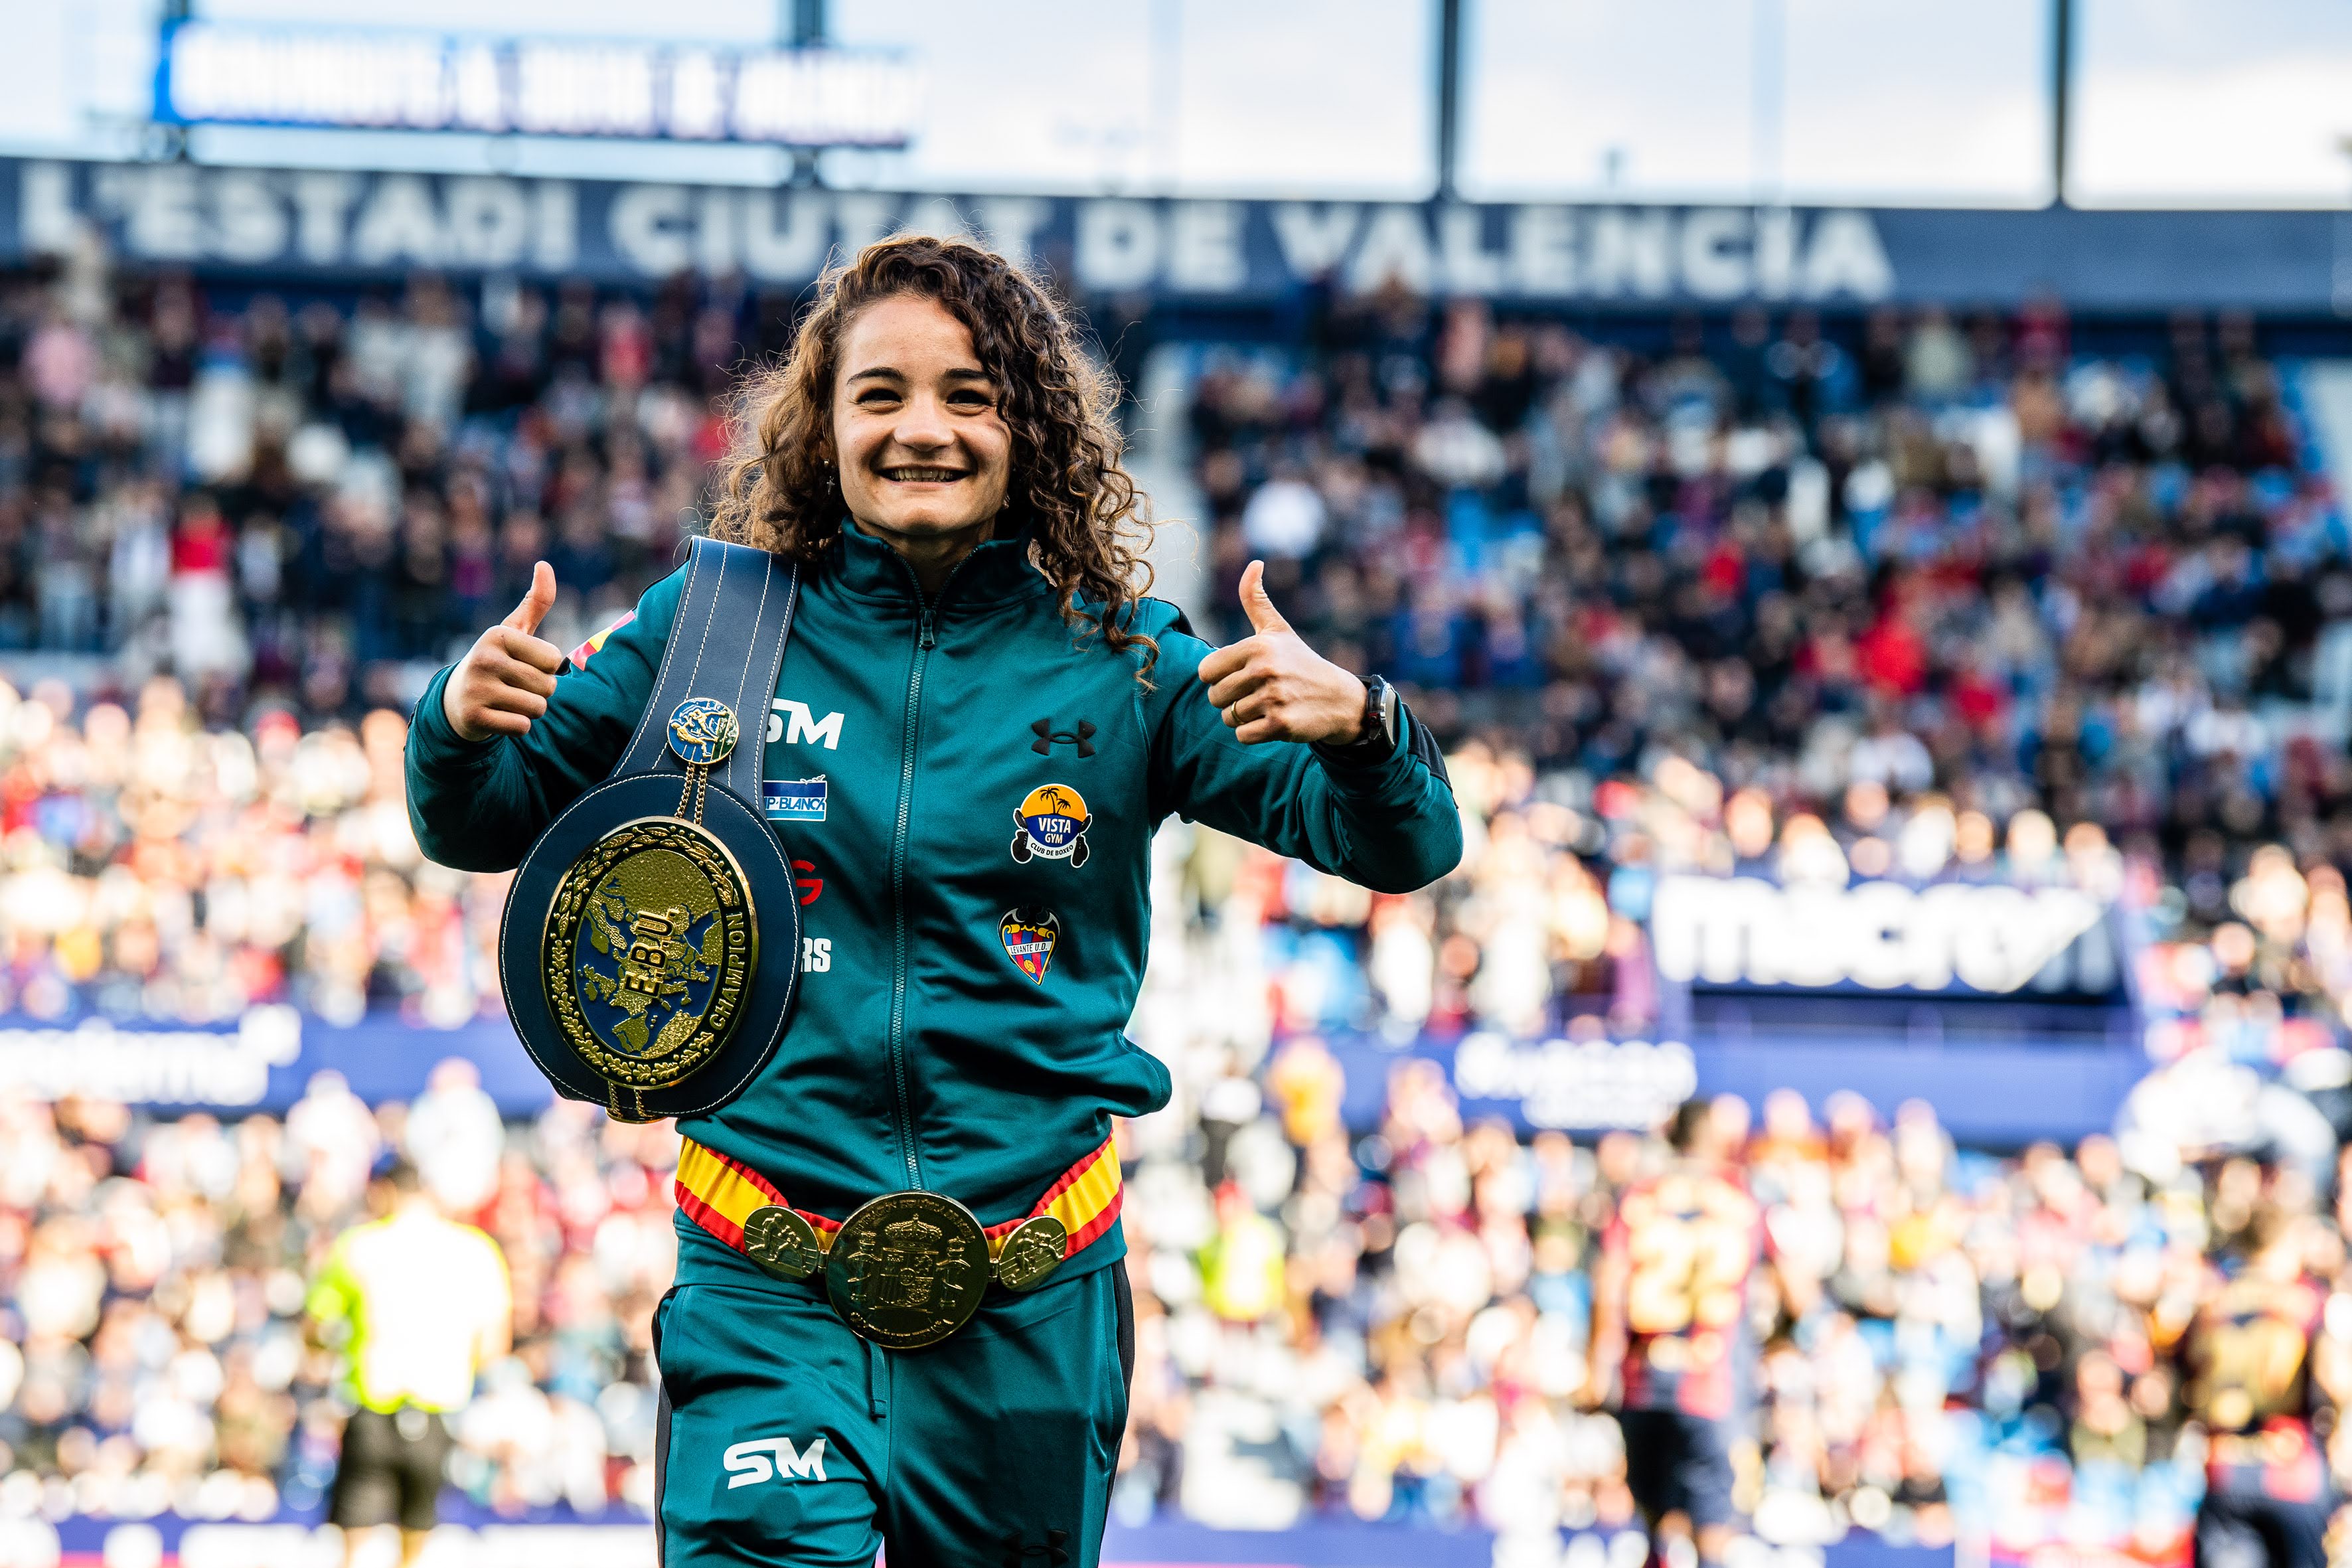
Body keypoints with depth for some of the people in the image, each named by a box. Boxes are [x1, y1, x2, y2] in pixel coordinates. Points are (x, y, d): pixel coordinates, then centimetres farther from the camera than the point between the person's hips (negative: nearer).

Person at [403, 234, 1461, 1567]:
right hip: (766, 1297, -1)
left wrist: (1356, 723, -25)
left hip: (1033, 1306, 1)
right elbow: (480, 828, 10)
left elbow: (1408, 847, -3)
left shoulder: (1115, 661, 0)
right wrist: (462, 721, -13)